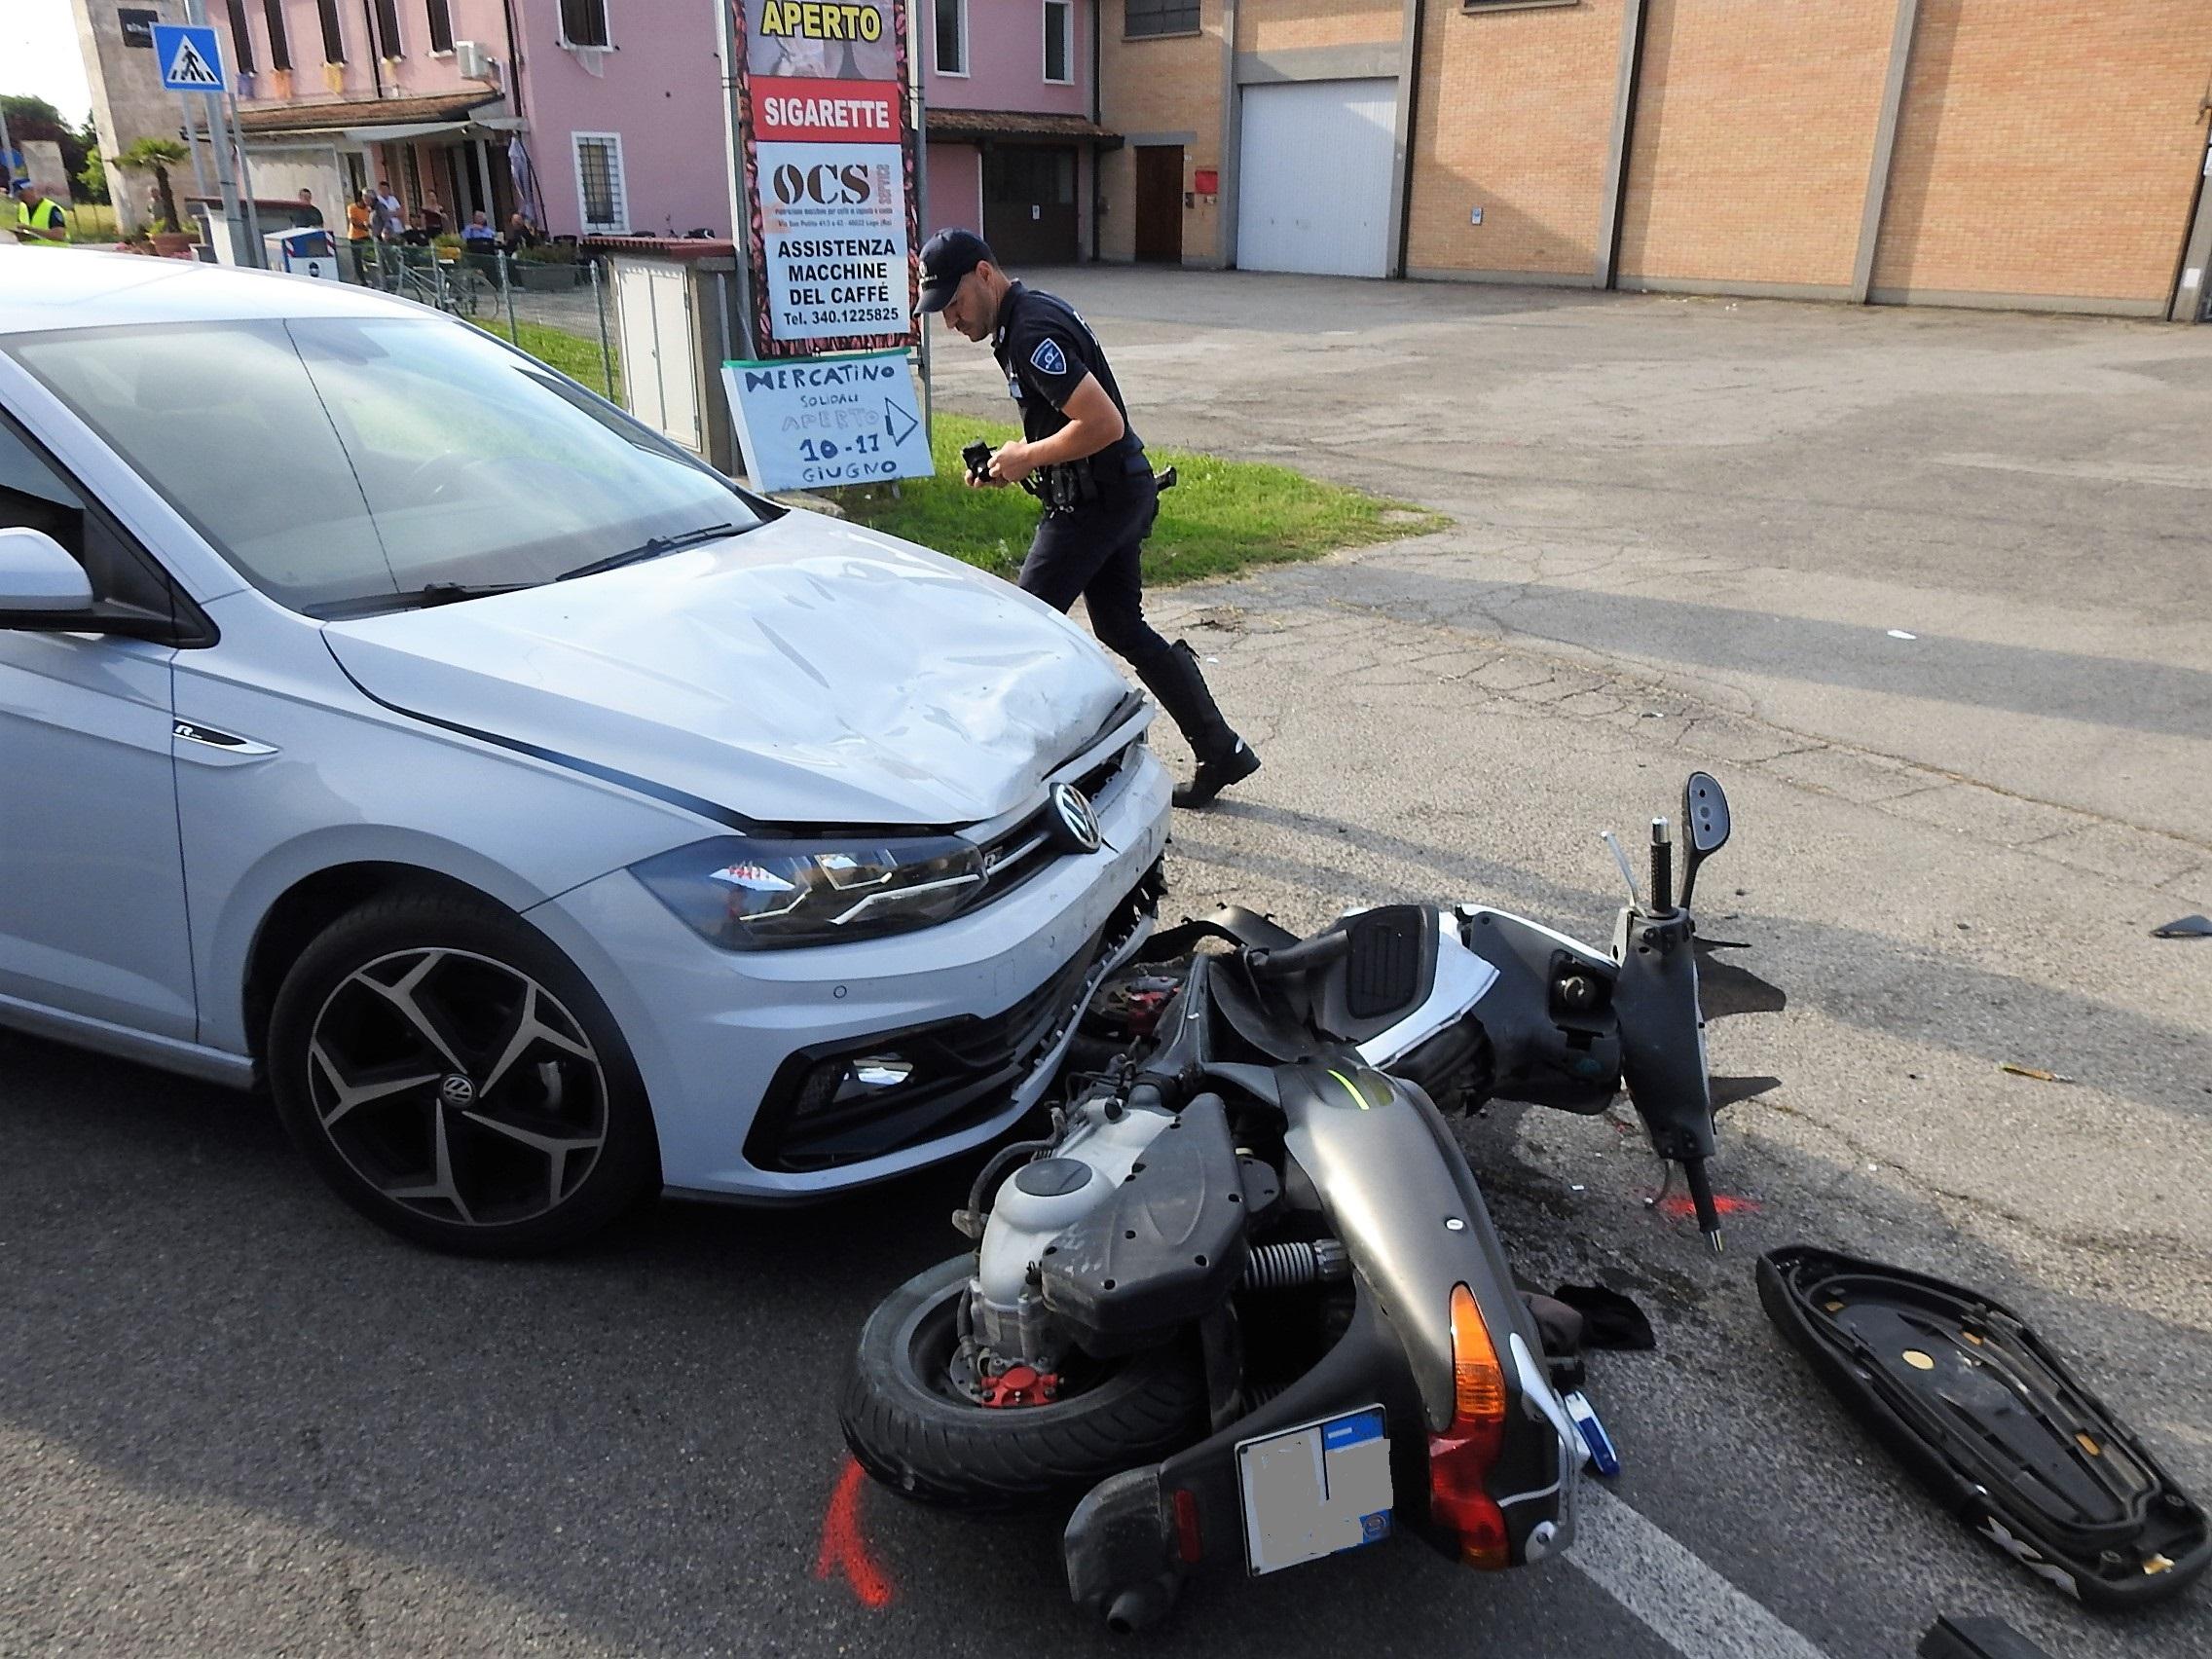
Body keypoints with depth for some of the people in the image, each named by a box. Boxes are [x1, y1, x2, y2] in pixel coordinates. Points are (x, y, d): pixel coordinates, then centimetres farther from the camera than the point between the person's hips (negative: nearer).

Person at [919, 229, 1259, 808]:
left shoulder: (1031, 333, -20)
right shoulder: (1029, 315, 13)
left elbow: (1104, 422, -27)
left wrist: (1028, 457, -15)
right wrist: (1015, 461, 9)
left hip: (1096, 500, -11)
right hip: (1124, 492, 11)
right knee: (1122, 628, 15)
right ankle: (1221, 751, 19)